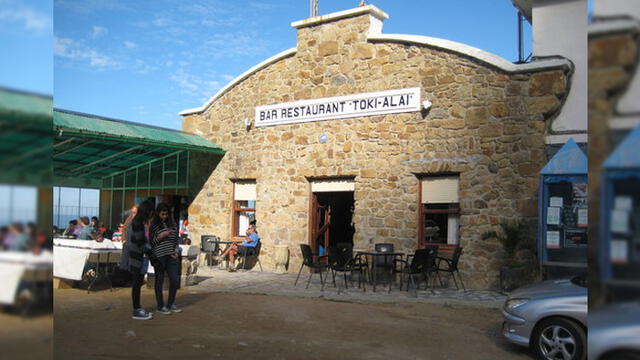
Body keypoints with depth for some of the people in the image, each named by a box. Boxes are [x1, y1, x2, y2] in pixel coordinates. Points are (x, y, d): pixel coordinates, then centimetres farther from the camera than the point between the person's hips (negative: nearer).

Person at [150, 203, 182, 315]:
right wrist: (160, 236, -18)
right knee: (159, 281, 4)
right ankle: (160, 306, 14)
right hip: (159, 257, -5)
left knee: (175, 280, 5)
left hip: (171, 256, 5)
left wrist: (176, 252, 6)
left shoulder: (172, 223, 12)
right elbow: (151, 242, -5)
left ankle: (171, 304, 21)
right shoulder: (153, 225, -3)